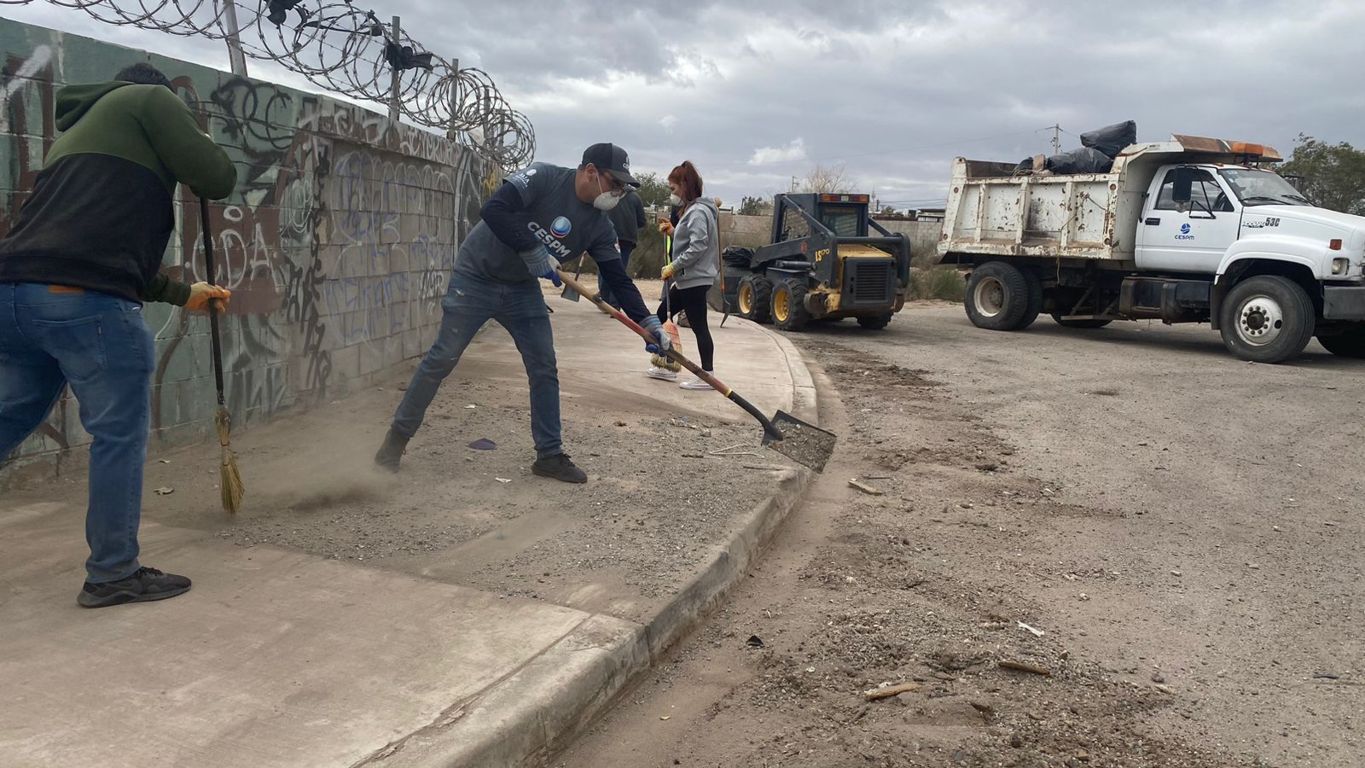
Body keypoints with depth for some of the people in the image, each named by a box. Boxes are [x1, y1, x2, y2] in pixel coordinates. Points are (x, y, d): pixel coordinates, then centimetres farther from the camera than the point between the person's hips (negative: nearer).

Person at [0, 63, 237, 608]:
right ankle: (113, 575, 11)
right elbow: (217, 179, 2)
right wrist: (187, 155, 25)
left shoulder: (76, 129, 33)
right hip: (85, 301, -8)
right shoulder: (150, 99, 9)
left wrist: (182, 294, 41)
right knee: (119, 436, 3)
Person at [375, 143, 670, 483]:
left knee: (545, 370, 2)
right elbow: (493, 210, -32)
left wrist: (650, 323, -12)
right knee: (443, 358, -4)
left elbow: (619, 279, -4)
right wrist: (533, 252, -30)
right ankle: (398, 436, 11)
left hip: (523, 289, 6)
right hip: (476, 277, -6)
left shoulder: (599, 226, -5)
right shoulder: (543, 179, -22)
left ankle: (549, 455, 13)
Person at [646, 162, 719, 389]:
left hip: (695, 279, -11)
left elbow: (698, 246, -24)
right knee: (660, 316, 16)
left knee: (698, 326, -5)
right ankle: (665, 366, 24)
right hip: (687, 279, 11)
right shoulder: (691, 210, 16)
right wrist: (673, 231, 9)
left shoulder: (698, 212, -16)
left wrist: (674, 267, -19)